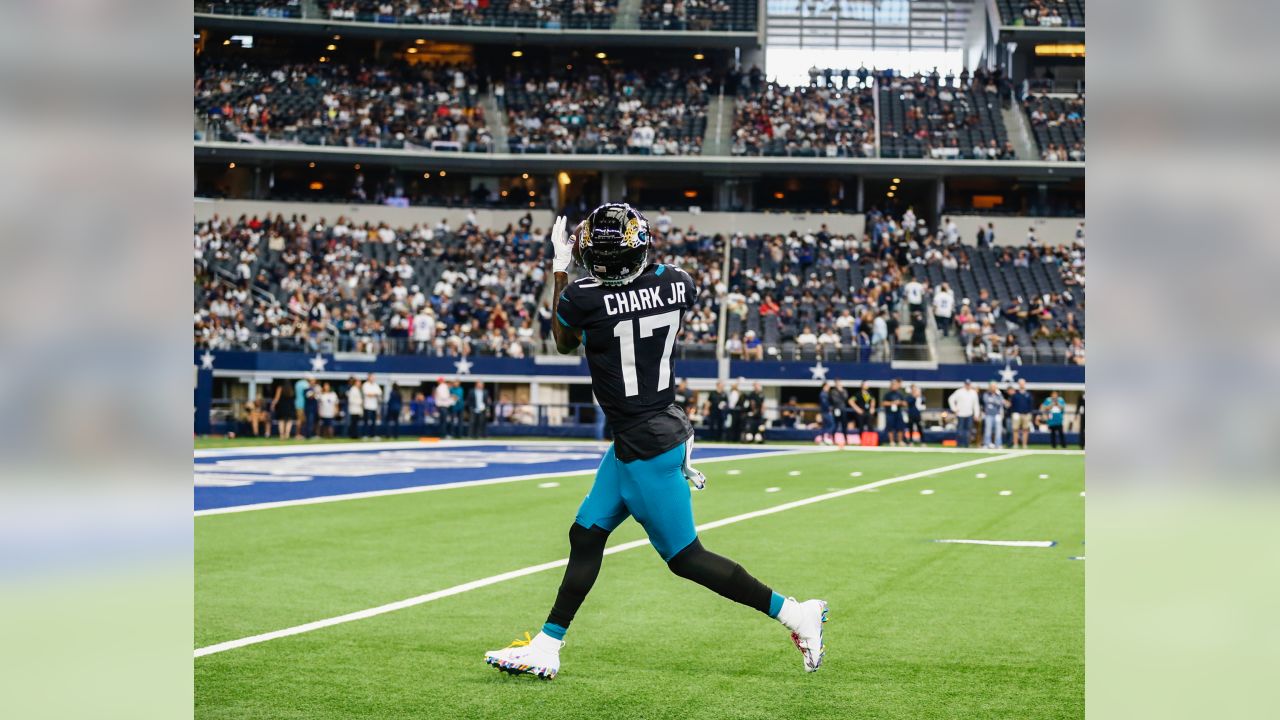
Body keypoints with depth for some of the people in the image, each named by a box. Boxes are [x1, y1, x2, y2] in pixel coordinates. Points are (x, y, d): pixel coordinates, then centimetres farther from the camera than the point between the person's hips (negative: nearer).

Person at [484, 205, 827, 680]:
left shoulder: (583, 298, -19)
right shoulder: (675, 284, -4)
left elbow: (564, 343, 5)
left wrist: (559, 268, 13)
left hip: (648, 449, -8)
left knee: (685, 557, 2)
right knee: (586, 535, 14)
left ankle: (794, 613, 6)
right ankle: (547, 648, 21)